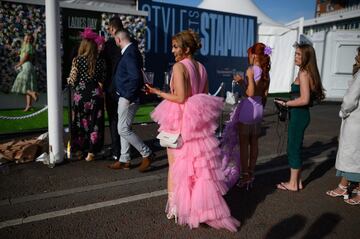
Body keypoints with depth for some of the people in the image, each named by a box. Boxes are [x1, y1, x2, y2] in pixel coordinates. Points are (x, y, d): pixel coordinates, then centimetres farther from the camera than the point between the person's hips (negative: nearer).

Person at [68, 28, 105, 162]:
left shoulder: (77, 60, -6)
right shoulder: (100, 61, -2)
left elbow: (72, 81, -5)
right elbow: (103, 80, 0)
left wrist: (69, 80, 17)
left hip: (80, 95, -1)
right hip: (95, 95, 1)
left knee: (79, 124, 13)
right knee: (94, 124, 9)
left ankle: (78, 151, 24)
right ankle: (91, 152, 13)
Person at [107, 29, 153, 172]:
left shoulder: (130, 53, -17)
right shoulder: (131, 51, 14)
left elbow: (136, 77, -28)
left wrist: (129, 96, -21)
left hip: (128, 98, -10)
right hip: (125, 97, 10)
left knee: (124, 129, -6)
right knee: (123, 129, 14)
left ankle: (146, 154, 5)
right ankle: (124, 160, 23)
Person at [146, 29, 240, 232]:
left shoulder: (179, 66, -13)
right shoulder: (202, 68, 8)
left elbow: (180, 98, -19)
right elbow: (205, 96, 12)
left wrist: (157, 92, -9)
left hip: (180, 120, -7)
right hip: (198, 120, 7)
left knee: (176, 164, 7)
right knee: (200, 163, 15)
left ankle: (175, 206, 16)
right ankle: (201, 205, 27)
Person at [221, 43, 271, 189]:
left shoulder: (251, 70, -14)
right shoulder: (266, 72, 7)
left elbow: (250, 93, -22)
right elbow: (264, 95, 11)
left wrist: (241, 81, -9)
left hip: (248, 107, -7)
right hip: (259, 108, 7)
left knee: (243, 143, 2)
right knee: (254, 142, 13)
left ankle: (244, 175, 8)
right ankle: (251, 173, 23)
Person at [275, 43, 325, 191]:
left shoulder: (303, 74, -16)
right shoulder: (308, 72, 12)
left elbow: (304, 99, -22)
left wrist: (285, 103, -13)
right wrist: (288, 102, 13)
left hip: (298, 115, -10)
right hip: (300, 114, 10)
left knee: (293, 149, 1)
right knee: (295, 148, 17)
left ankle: (293, 184, 13)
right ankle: (297, 181, 28)